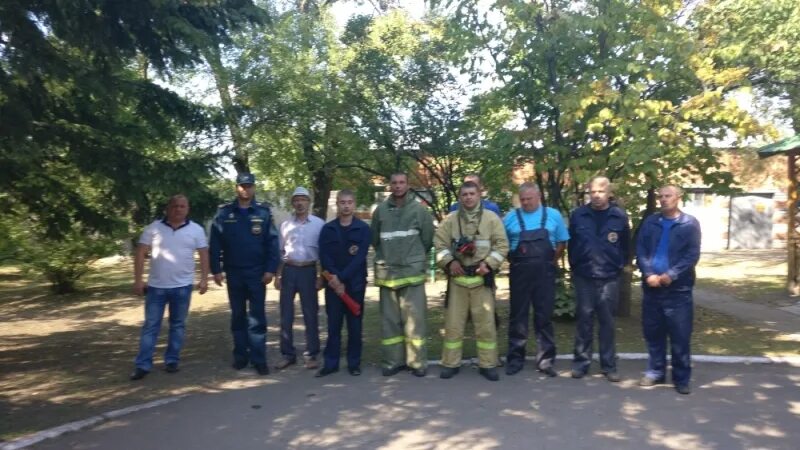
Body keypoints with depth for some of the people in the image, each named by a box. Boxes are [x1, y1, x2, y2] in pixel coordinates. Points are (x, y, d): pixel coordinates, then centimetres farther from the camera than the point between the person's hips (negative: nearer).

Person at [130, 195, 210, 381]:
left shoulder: (196, 230, 1)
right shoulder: (153, 228, -1)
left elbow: (204, 254, 3)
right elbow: (140, 253, -2)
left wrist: (204, 279, -4)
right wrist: (138, 280, -7)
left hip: (182, 286, 1)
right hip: (156, 286, 0)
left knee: (177, 325, 10)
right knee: (150, 326, 3)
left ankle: (172, 360, 22)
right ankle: (142, 365, 8)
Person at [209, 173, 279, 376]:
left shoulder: (264, 212, 0)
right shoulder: (224, 213, 2)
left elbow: (272, 243, -3)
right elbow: (215, 244, 1)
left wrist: (270, 269, -9)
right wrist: (216, 270, -4)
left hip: (257, 273, -1)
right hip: (234, 272, 2)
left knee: (257, 317, 0)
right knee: (238, 316, 11)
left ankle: (259, 359, 5)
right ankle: (240, 356, 22)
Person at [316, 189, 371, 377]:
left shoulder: (363, 228, 0)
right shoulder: (327, 229, 6)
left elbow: (360, 258, -10)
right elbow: (324, 257, -2)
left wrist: (342, 278, -17)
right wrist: (334, 278, -16)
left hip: (355, 283, -1)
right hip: (333, 284, 1)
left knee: (355, 325, 5)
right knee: (333, 325, 6)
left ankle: (354, 363, 16)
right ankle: (330, 362, 15)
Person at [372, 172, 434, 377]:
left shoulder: (419, 209, -1)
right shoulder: (380, 210, 3)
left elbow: (428, 238, 5)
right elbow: (375, 239, 11)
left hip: (412, 270, -2)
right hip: (387, 272, 2)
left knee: (414, 318, -1)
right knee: (389, 319, 7)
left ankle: (417, 362, 8)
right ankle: (392, 360, 16)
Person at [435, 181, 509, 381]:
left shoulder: (491, 218, 2)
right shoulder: (450, 219, 5)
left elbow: (502, 245, 0)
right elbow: (439, 243, 4)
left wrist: (488, 263, -12)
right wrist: (449, 261, -11)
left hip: (482, 278, -1)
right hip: (457, 278, 1)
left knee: (485, 322, 3)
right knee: (453, 322, 5)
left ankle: (488, 364, 15)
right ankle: (450, 363, 16)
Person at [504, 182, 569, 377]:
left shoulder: (553, 215, 4)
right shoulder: (510, 218, 1)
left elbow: (562, 242, 11)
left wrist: (552, 262, 6)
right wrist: (515, 261, 4)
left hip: (544, 273, 1)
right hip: (520, 273, 0)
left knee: (544, 317, 6)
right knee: (518, 316, 6)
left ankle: (545, 360, 15)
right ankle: (515, 358, 16)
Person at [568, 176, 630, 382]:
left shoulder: (620, 216, 0)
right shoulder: (578, 215, 2)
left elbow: (625, 246, 7)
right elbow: (571, 244, 9)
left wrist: (620, 266, 4)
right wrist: (575, 267, 7)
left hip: (609, 278, 0)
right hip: (583, 277, 0)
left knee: (607, 321, 7)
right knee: (584, 319, 5)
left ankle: (609, 365, 16)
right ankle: (581, 362, 14)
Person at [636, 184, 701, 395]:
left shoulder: (690, 224, 2)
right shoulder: (650, 222, 9)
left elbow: (692, 255, -5)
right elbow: (640, 251, 3)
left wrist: (671, 275, -16)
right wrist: (648, 274, -12)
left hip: (678, 288, -3)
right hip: (651, 287, 3)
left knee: (680, 336, 0)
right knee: (652, 332, 10)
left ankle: (681, 378, 11)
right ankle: (655, 371, 24)